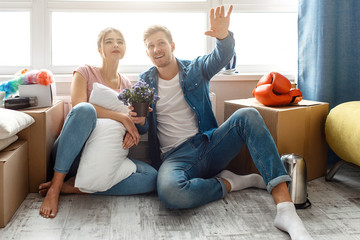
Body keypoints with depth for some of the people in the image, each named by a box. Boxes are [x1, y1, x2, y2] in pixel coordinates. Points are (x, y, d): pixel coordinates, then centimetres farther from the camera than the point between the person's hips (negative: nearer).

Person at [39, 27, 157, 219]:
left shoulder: (126, 84, 17)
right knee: (85, 109, -35)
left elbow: (132, 118, 14)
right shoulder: (85, 72, 4)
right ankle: (55, 186, -27)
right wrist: (122, 117, -21)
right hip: (71, 154, -4)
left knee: (151, 177, -21)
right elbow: (78, 106, -15)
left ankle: (73, 186, -18)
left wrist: (131, 132, -11)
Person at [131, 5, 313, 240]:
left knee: (247, 115, -27)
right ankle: (228, 183, -10)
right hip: (175, 156, -2)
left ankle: (285, 208, -36)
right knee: (170, 192, -40)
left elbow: (222, 57, -13)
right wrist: (140, 122, -18)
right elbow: (143, 128, 7)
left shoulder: (196, 69, 9)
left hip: (208, 144, 2)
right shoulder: (144, 82, 10)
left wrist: (224, 36, -37)